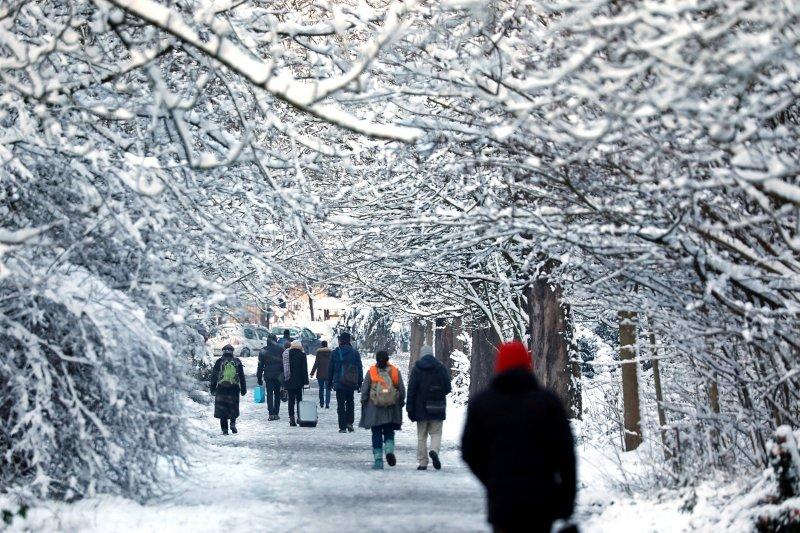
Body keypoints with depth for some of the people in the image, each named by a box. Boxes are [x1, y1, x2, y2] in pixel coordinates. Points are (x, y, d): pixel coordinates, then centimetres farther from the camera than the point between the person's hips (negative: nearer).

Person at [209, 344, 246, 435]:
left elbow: (214, 376, 2)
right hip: (234, 389, 1)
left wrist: (213, 389, 8)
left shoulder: (219, 362, 1)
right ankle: (233, 423, -8)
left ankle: (224, 429, -2)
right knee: (233, 408, 13)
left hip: (221, 389, -1)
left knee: (222, 408, 3)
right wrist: (243, 389, 14)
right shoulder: (237, 362, 6)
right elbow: (242, 377, 9)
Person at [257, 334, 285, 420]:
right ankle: (276, 414, 9)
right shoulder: (280, 350, -2)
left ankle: (271, 414, -10)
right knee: (277, 394, 10)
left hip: (268, 376, 0)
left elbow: (260, 365, 3)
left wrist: (259, 377, 8)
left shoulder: (263, 351, -1)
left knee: (269, 394, 1)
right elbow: (284, 363, 1)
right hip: (278, 376, 0)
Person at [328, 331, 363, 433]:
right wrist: (360, 382, 9)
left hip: (339, 383, -1)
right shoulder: (355, 353, 0)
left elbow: (330, 368, 2)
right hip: (351, 383, 1)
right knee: (350, 403, 18)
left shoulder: (335, 353, -2)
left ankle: (343, 426, -3)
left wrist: (330, 381, 11)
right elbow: (360, 369, 2)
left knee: (341, 405, 1)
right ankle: (349, 423, 6)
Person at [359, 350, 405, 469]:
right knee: (389, 433, 14)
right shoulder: (395, 371, 0)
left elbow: (364, 391, -3)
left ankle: (378, 460, 3)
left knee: (376, 434, 6)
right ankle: (389, 450, -12)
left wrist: (364, 403, 9)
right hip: (391, 410, 1)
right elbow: (402, 391, 4)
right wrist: (400, 404, 16)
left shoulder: (371, 372, -5)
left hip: (374, 409, -1)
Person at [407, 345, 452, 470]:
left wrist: (410, 408, -2)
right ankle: (434, 450, -21)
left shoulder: (416, 369, -2)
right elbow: (448, 389, 2)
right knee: (436, 433, 8)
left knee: (421, 436, 8)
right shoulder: (441, 368, 1)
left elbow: (411, 390, -5)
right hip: (437, 409, 0)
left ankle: (422, 462, 6)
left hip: (421, 408, 0)